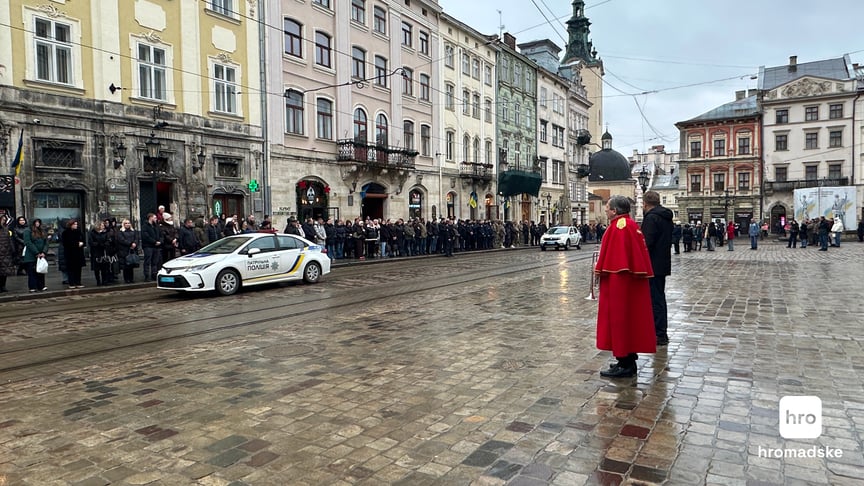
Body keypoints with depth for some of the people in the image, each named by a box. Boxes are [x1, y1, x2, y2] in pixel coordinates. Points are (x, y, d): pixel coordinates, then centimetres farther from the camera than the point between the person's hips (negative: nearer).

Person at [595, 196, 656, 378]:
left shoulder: (618, 226, -16)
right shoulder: (631, 225, 14)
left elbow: (612, 256, -22)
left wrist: (600, 269, -12)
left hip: (619, 282, -10)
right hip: (631, 281, 10)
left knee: (619, 318, -4)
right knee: (629, 317, 15)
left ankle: (625, 364, 2)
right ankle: (628, 359, 24)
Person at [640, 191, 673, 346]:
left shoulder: (651, 218, -17)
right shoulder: (666, 217, 13)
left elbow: (647, 243, -22)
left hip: (653, 265, -10)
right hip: (663, 264, 10)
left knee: (655, 300, -4)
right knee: (660, 297, 17)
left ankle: (660, 334, 0)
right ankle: (662, 332, 26)